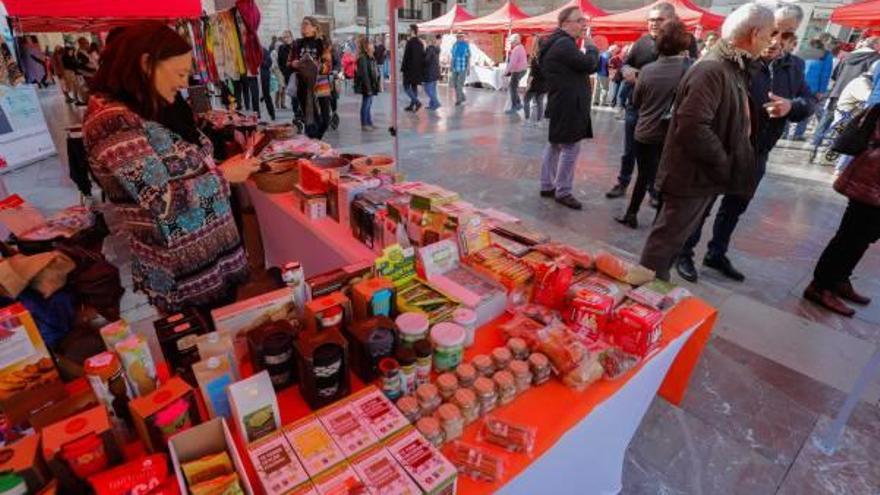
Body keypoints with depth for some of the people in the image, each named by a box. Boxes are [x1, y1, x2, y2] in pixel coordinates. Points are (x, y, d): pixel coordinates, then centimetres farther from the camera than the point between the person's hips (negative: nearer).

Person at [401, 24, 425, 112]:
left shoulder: (410, 42, -14)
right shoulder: (420, 43, 9)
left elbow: (406, 56, -16)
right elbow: (422, 56, 13)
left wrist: (403, 68, -11)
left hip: (410, 69, -8)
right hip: (418, 69, 8)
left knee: (406, 87, -1)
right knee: (414, 87, 12)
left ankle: (417, 102, -15)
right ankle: (412, 105, 16)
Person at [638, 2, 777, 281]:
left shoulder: (734, 67, 13)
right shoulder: (712, 70, -19)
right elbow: (692, 126, -28)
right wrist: (724, 163, -18)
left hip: (707, 172, 10)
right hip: (693, 174, -10)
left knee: (675, 237, 18)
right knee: (667, 238, 0)